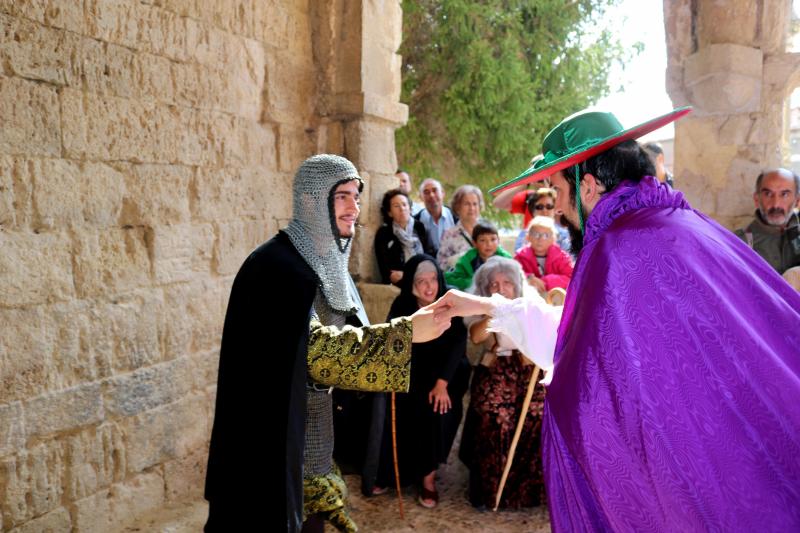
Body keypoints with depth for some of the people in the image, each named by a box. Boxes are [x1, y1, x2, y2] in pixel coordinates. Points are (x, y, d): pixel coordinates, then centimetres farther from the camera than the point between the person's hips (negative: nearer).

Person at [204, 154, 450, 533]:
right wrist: (406, 333, -26)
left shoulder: (325, 261, 7)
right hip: (270, 439, -8)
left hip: (314, 430, 9)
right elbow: (316, 352, -25)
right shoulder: (277, 266, -21)